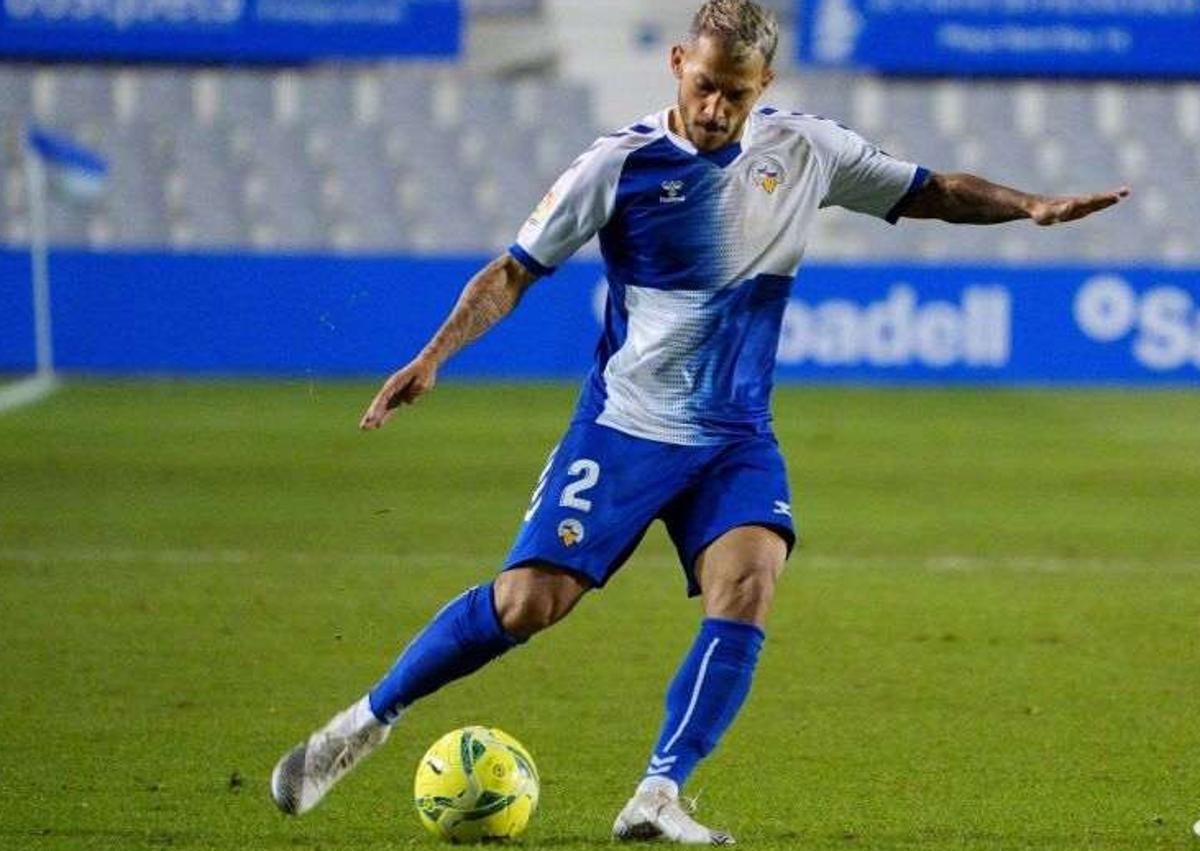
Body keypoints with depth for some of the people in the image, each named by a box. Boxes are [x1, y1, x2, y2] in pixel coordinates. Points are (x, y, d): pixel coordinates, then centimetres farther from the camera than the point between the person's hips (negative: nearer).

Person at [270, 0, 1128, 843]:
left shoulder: (804, 150, 1)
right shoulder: (621, 165, -8)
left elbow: (932, 192, 11)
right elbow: (515, 272, -4)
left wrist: (1036, 206, -3)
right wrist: (432, 357, -16)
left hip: (737, 440, 3)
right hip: (625, 426, -3)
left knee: (746, 592, -22)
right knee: (526, 602, -11)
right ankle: (366, 723, 9)